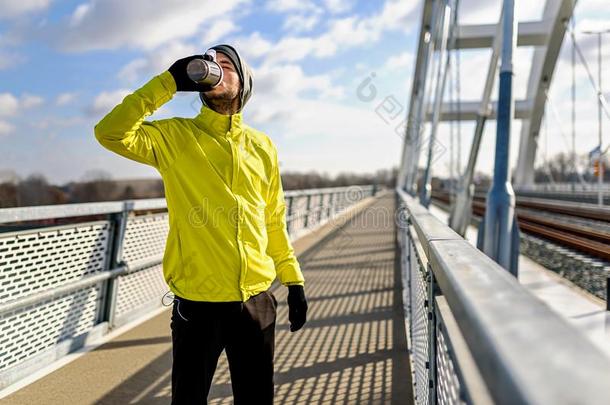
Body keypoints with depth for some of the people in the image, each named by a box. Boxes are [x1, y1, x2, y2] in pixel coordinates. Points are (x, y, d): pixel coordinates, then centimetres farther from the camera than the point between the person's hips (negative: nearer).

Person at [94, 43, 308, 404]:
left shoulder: (262, 146, 8)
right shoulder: (175, 136, -1)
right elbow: (111, 133, -18)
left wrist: (294, 280, 10)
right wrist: (168, 83, -17)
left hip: (256, 301, 3)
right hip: (198, 304, -3)